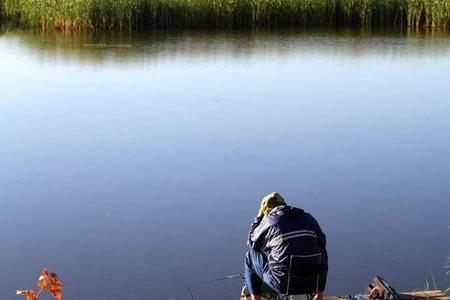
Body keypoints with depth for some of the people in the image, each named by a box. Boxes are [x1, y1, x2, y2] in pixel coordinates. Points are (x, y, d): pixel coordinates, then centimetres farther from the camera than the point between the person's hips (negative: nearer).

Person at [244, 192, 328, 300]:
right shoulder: (309, 218, 8)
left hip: (282, 283, -3)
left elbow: (251, 242, 12)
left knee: (250, 256, 18)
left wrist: (259, 217, 22)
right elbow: (322, 242, 21)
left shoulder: (269, 221, -4)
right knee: (322, 254, 35)